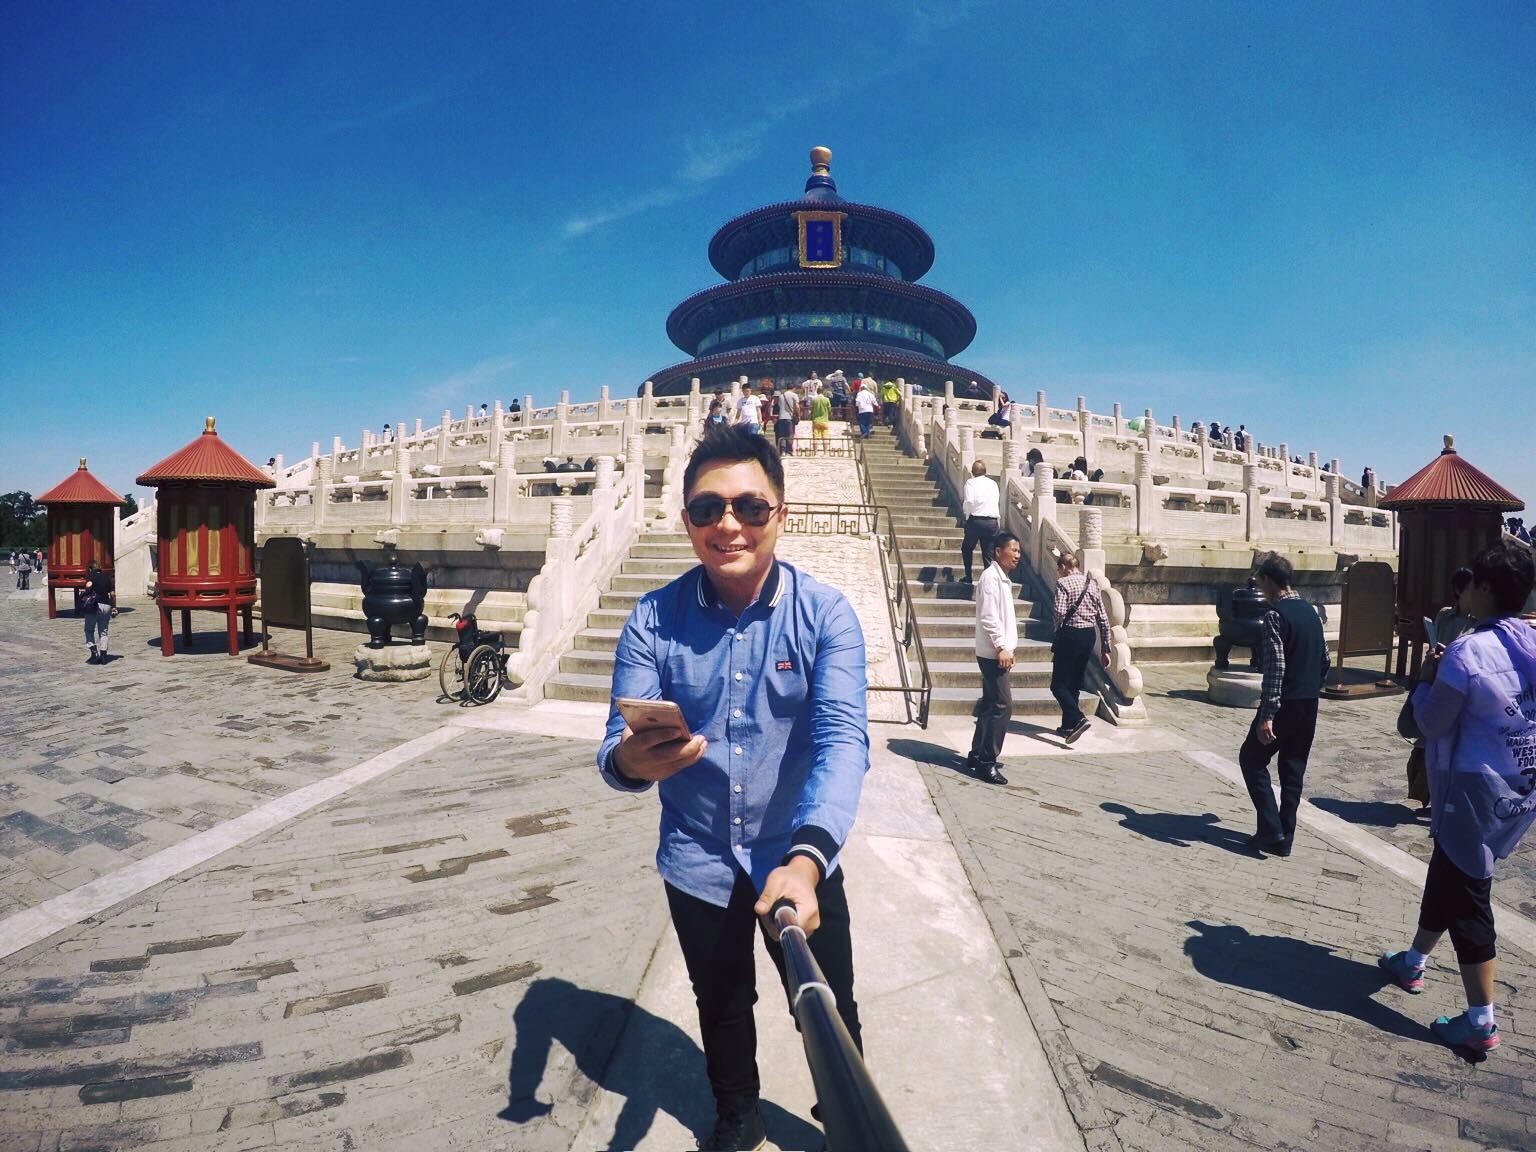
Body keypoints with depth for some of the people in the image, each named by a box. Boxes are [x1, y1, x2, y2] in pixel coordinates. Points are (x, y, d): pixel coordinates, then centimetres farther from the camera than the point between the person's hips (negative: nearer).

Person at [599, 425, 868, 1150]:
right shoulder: (653, 620, -12)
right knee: (722, 1009, 25)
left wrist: (807, 856, -43)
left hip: (798, 860, -1)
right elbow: (617, 749, -15)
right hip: (699, 864, 2)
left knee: (830, 1014, 17)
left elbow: (843, 739, -26)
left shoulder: (825, 614, -16)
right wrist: (631, 761, -40)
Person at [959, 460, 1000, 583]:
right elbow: (999, 503, 12)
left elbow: (968, 501, -14)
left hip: (976, 520, -4)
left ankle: (968, 577, 16)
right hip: (992, 522, 4)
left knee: (967, 549, 16)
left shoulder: (971, 482, -2)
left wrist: (966, 515, 0)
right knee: (988, 553, 9)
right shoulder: (993, 483, 12)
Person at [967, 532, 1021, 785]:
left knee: (990, 705, 14)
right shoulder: (991, 576, -13)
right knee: (1003, 705, -10)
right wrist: (1001, 647, -22)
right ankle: (986, 762, -5)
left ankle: (977, 755, 22)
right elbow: (988, 616, -21)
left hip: (998, 652, 10)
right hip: (993, 653, -10)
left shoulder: (1003, 578, 17)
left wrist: (1007, 649, 17)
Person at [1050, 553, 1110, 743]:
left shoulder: (1063, 583, -8)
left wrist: (1057, 627, 0)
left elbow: (1059, 613, -22)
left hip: (1070, 635, -7)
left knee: (1058, 685, -2)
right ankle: (1068, 726, 22)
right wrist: (1105, 649, 15)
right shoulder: (1092, 584, 11)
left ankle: (1078, 719, -20)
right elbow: (1104, 620, 10)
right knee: (1074, 683, 17)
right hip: (1090, 635, 7)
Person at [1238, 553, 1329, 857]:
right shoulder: (1311, 611, 10)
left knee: (1252, 758, 6)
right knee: (1294, 769, 12)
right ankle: (1284, 838, 17)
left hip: (1285, 703, -8)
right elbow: (1325, 659, 16)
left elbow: (1275, 667, -21)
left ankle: (1271, 829, 0)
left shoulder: (1275, 614, -15)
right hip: (1310, 705, 8)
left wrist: (1266, 715, -21)